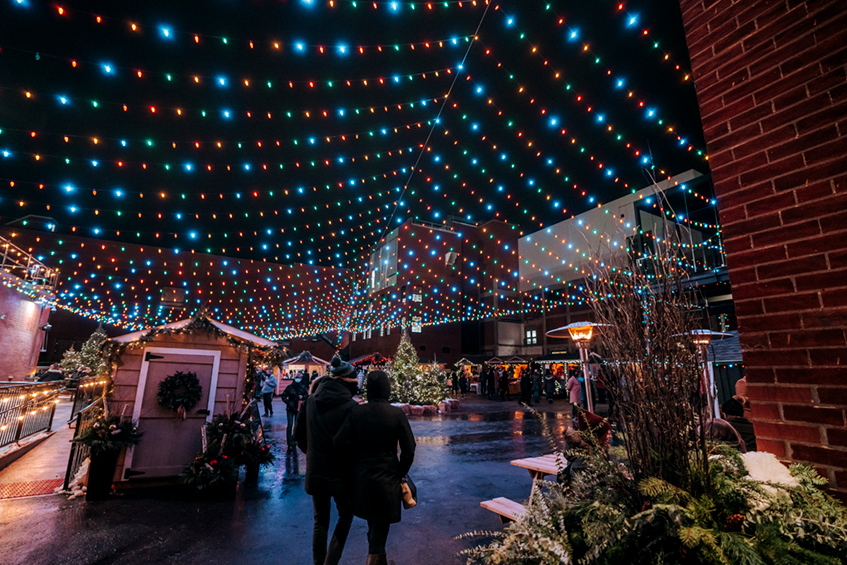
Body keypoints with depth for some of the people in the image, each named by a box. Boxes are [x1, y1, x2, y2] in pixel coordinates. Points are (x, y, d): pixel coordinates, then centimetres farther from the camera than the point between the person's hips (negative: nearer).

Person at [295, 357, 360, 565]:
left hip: (315, 472, 4)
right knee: (345, 516, 21)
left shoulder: (310, 401, -4)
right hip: (340, 474, -4)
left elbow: (298, 435, 5)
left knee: (320, 522, 21)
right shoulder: (350, 406, -19)